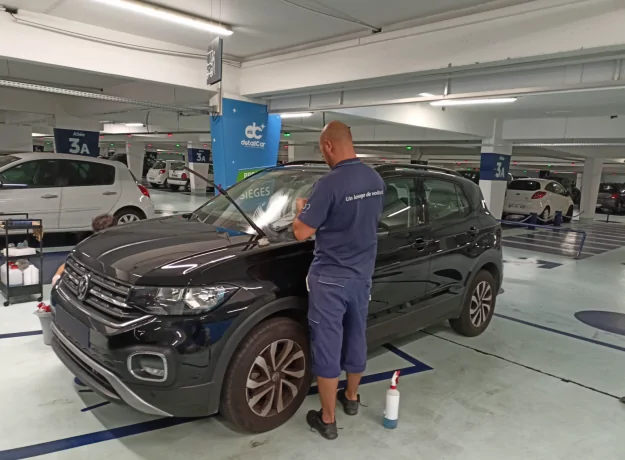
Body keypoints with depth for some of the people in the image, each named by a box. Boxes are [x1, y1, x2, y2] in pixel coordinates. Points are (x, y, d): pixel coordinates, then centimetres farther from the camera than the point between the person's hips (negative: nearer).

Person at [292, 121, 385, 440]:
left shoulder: (330, 184, -21)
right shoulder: (376, 180, 2)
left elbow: (301, 233, -17)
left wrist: (302, 209, 3)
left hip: (330, 279, -7)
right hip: (362, 274, 7)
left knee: (327, 347, 5)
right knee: (356, 338, 21)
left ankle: (327, 420, 18)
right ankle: (351, 397, 40)